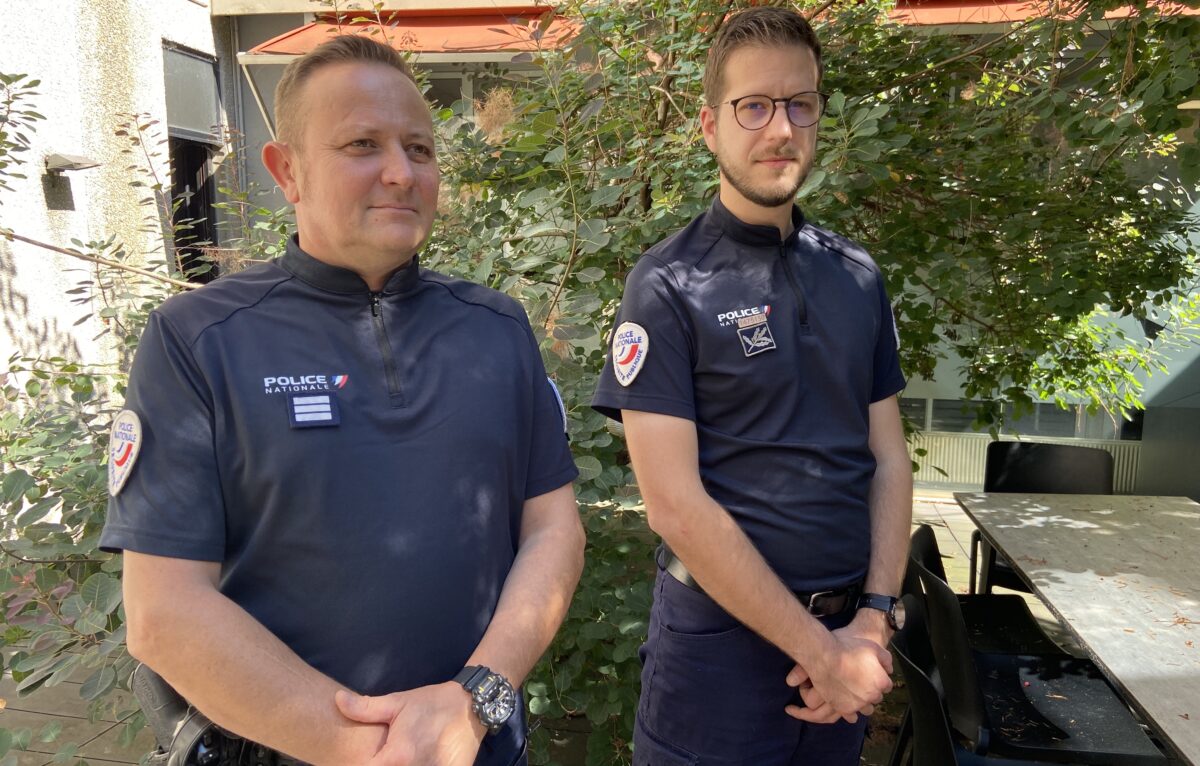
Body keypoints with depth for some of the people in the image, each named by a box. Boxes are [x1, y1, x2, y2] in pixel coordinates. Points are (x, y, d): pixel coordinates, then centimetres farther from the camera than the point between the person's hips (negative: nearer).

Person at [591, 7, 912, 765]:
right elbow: (677, 506, -17)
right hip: (723, 640, -5)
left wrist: (873, 620, -6)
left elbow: (889, 459, 6)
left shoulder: (858, 276, 4)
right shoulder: (668, 285, -12)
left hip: (850, 641, 5)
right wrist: (820, 649, -14)